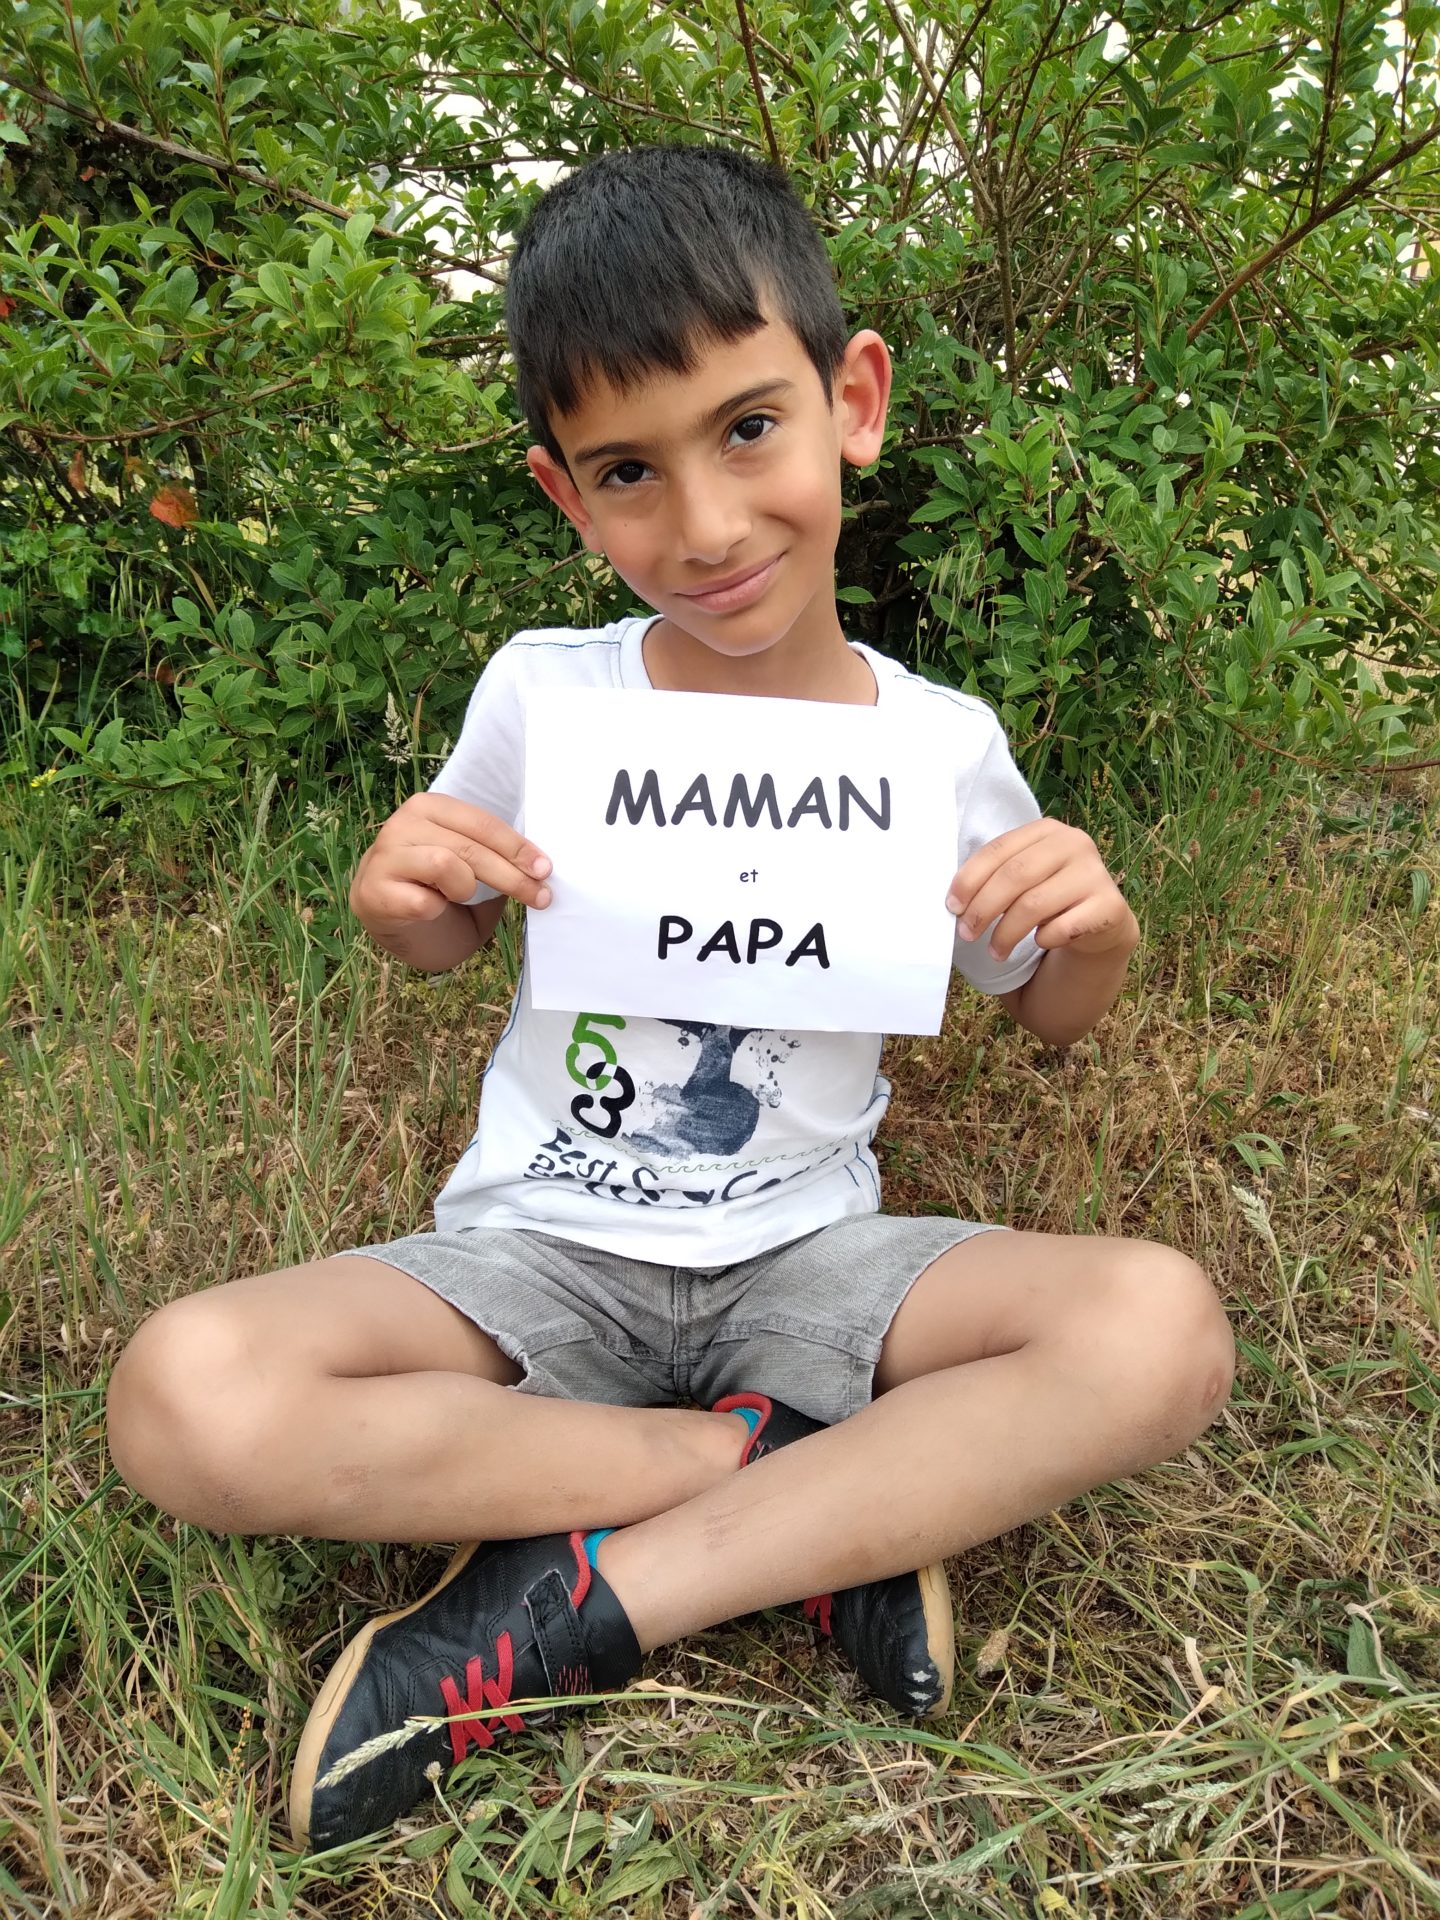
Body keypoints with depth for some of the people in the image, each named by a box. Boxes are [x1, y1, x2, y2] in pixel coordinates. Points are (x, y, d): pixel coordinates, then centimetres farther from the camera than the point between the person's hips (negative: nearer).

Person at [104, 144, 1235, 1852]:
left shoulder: (939, 749, -6)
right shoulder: (539, 696, -7)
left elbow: (1049, 1015, 9)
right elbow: (446, 942, 11)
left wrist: (1092, 930, -15)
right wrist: (401, 894, -14)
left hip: (806, 1254, 0)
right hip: (538, 1247, 1)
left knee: (1160, 1329, -27)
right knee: (184, 1397, -27)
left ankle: (572, 1614, -20)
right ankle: (814, 1491, -14)